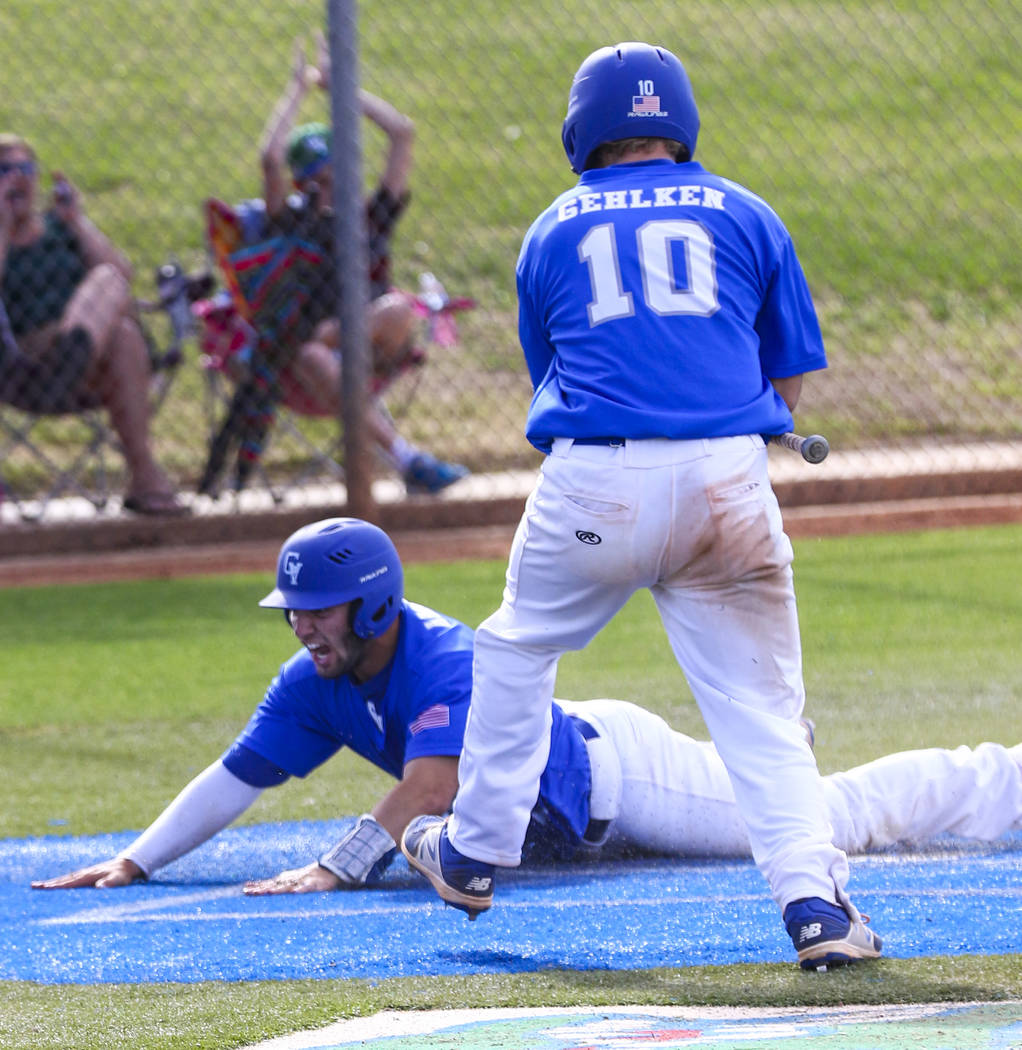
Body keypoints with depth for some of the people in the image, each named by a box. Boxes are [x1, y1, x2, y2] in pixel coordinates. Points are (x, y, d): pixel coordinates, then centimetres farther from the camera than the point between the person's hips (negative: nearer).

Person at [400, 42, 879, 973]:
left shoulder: (554, 231, 15)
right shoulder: (745, 216, 14)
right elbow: (789, 377, 16)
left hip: (594, 483, 0)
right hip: (730, 478, 0)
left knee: (519, 651, 23)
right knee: (761, 704, 2)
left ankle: (475, 854, 31)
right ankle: (811, 897, -13)